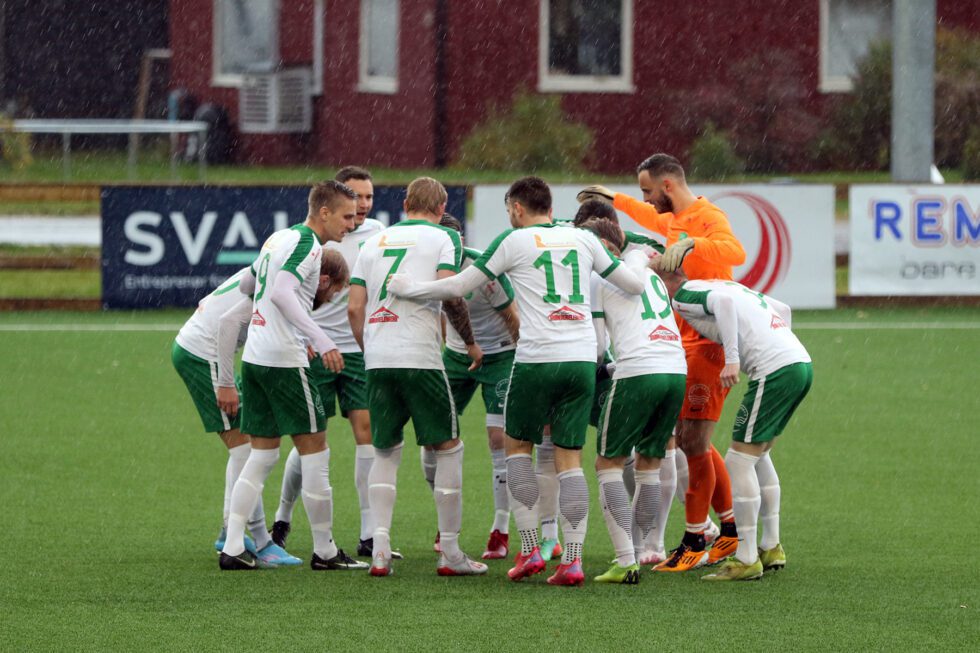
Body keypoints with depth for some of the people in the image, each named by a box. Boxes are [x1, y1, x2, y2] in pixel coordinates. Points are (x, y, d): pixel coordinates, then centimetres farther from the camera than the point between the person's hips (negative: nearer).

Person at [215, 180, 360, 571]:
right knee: (314, 450, 0)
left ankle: (232, 548, 5)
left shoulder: (279, 238, 15)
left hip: (254, 357, 9)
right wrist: (319, 340, -31)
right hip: (283, 359, -9)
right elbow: (282, 293, -26)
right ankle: (324, 550, 4)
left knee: (262, 454, 12)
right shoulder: (307, 244, -12)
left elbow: (245, 285, 28)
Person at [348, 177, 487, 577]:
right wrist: (470, 342, 3)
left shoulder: (374, 242, 17)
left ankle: (380, 549, 3)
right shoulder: (444, 238, 4)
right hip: (420, 356, -4)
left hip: (377, 360, 4)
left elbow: (355, 308, 11)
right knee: (448, 448, 7)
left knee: (385, 452, 15)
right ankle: (450, 552, 6)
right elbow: (449, 292, -10)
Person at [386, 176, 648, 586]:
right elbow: (633, 284, 18)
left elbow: (459, 286, 2)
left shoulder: (514, 241, 1)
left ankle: (530, 549, 6)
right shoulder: (583, 239, 12)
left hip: (537, 358, -3)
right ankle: (572, 561, -2)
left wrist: (408, 288, 16)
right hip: (583, 359, 3)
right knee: (569, 460, 6)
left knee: (518, 446, 14)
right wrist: (641, 260, 41)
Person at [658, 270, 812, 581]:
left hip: (774, 371, -9)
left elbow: (723, 302, -21)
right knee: (758, 456, 21)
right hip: (801, 362, 9)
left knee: (739, 461, -3)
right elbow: (783, 310, 29)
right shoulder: (723, 284, 25)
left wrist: (732, 359, -25)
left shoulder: (684, 296, 0)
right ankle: (772, 549, 25)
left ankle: (746, 560, -3)